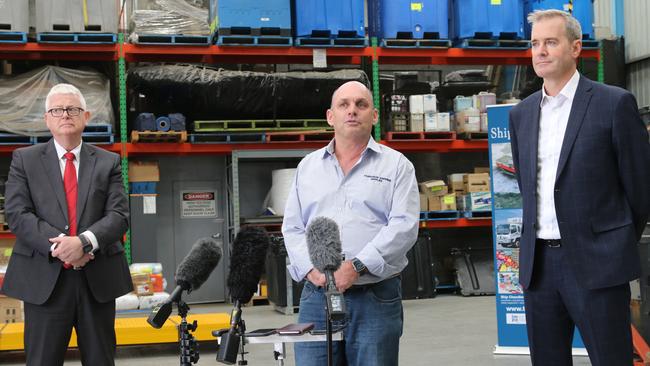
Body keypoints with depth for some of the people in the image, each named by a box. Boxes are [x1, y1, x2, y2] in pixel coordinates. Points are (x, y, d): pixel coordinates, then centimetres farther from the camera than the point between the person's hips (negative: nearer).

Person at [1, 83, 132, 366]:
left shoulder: (108, 162, 8)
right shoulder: (24, 159, 6)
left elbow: (119, 215, -1)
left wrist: (84, 242, -19)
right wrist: (58, 246, -17)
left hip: (98, 279, 1)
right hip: (44, 279, -1)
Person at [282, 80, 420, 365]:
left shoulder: (396, 165, 6)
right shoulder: (308, 166, 16)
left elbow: (404, 226, -6)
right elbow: (292, 228, 12)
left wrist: (356, 266, -17)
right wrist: (312, 269, -7)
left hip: (376, 299, -2)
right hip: (316, 297, 2)